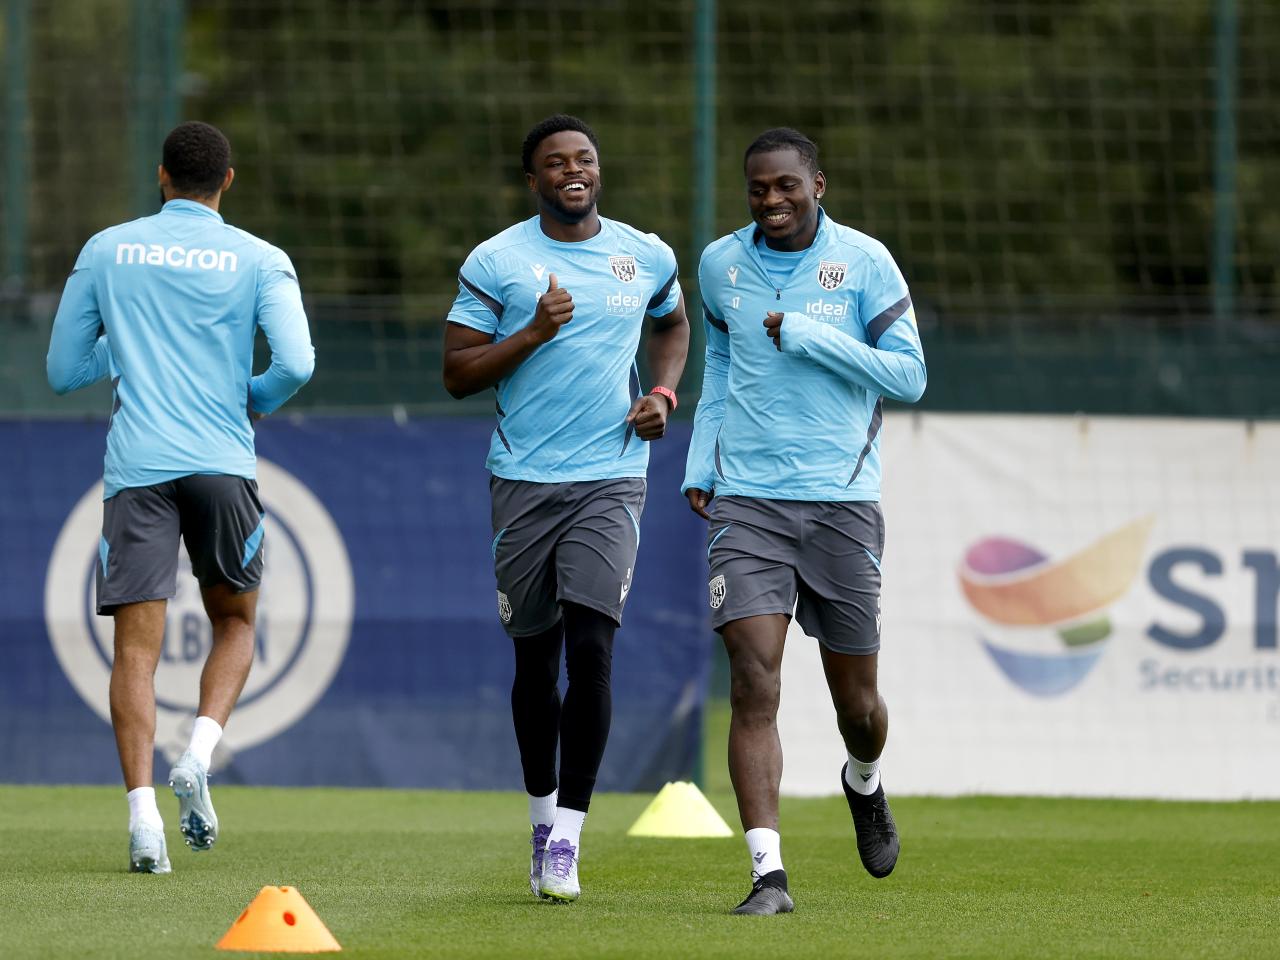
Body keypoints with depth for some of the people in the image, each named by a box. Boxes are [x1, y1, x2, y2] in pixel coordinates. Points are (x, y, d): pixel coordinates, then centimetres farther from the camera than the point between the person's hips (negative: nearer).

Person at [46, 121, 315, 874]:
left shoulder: (106, 252, 9)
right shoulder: (259, 261, 3)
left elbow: (63, 372, 13)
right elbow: (297, 363, -9)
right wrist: (256, 401, 11)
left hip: (136, 468, 0)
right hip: (223, 465, 0)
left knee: (138, 644, -2)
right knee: (236, 621, 19)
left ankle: (143, 807, -18)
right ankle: (200, 755, -5)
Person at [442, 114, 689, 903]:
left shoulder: (647, 258, 7)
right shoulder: (496, 262, -1)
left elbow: (673, 322, 28)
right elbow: (457, 373, -2)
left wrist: (664, 394, 10)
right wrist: (533, 334, -15)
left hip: (610, 479, 0)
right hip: (523, 481, 0)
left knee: (591, 649, -14)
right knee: (535, 658, 7)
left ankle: (568, 833, -10)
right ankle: (544, 814, 26)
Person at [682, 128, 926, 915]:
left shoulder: (863, 261, -2)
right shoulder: (720, 266, 8)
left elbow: (909, 376, -7)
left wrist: (807, 336, -14)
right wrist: (699, 466, 13)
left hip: (841, 502, -1)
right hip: (745, 501, 1)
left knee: (856, 700, 7)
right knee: (754, 684, -15)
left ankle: (866, 784, 43)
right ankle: (769, 872, -18)